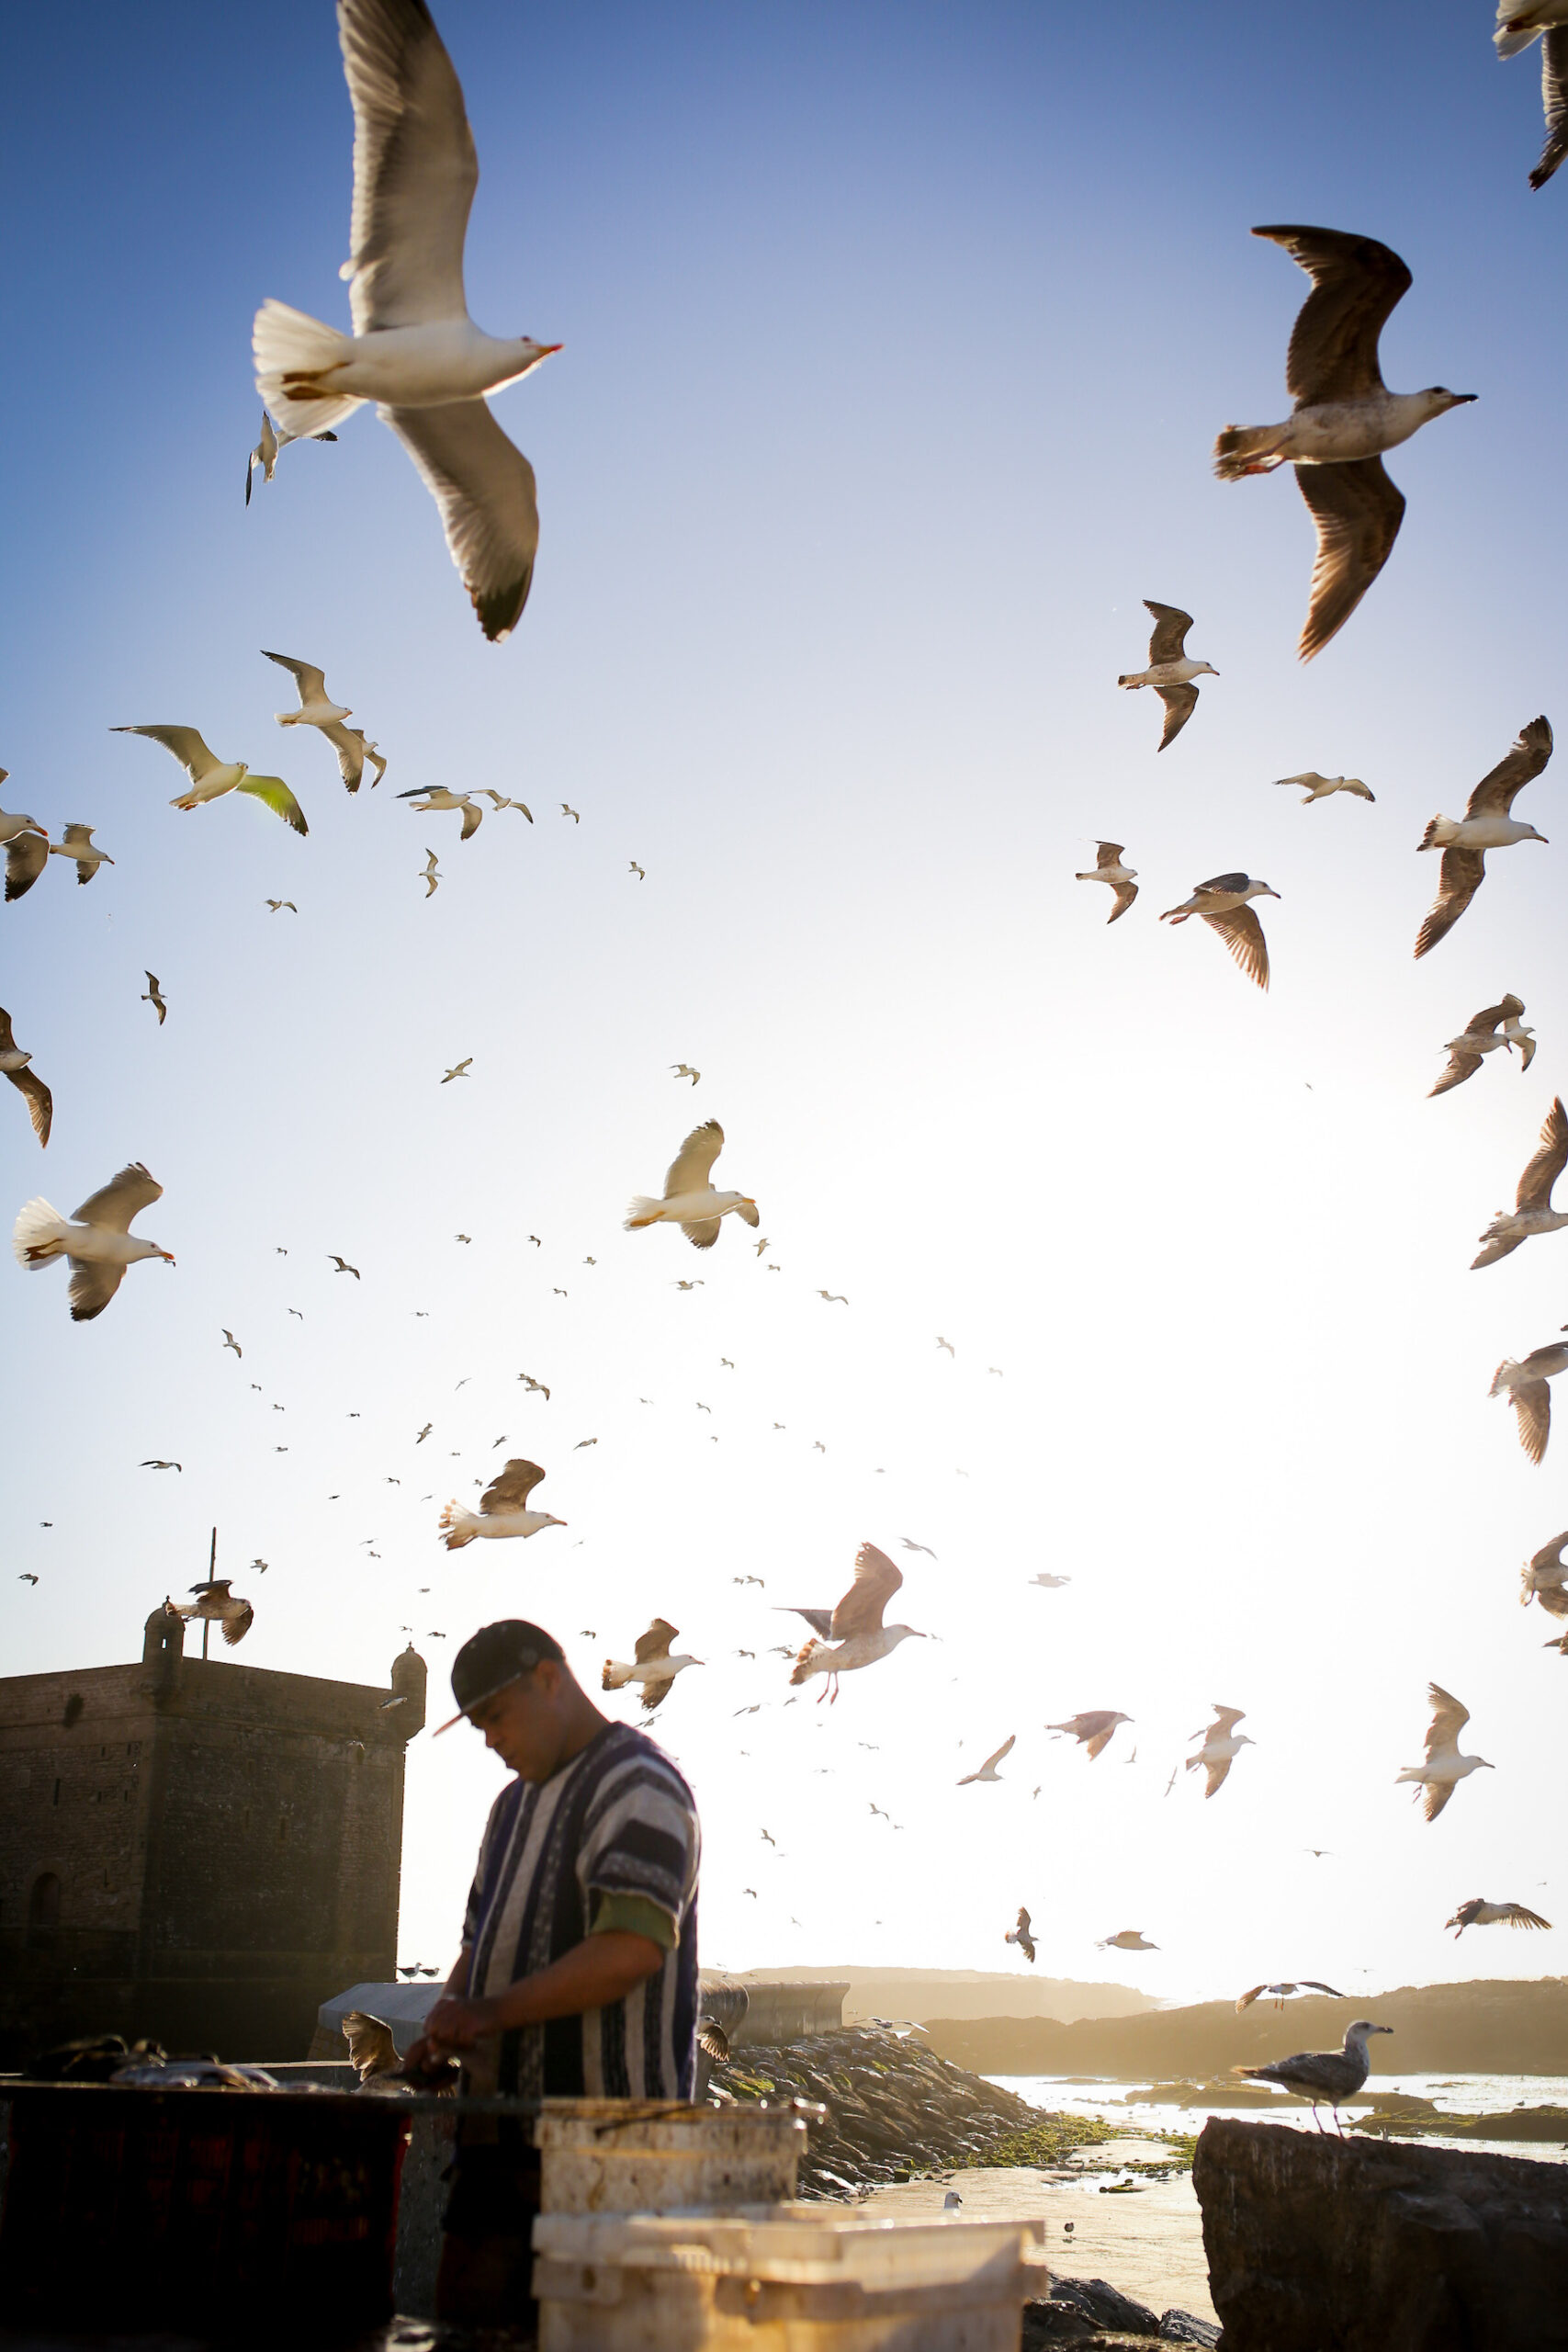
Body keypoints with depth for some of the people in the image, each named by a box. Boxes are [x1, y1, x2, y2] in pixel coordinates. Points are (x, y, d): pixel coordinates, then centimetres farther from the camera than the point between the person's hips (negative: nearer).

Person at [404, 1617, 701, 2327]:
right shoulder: (516, 1802, 20)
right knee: (467, 2322, 10)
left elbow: (634, 1948, -22)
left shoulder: (636, 1784, -11)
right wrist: (446, 2033, 7)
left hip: (604, 2140, -9)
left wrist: (490, 2012, -19)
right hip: (504, 2130, 9)